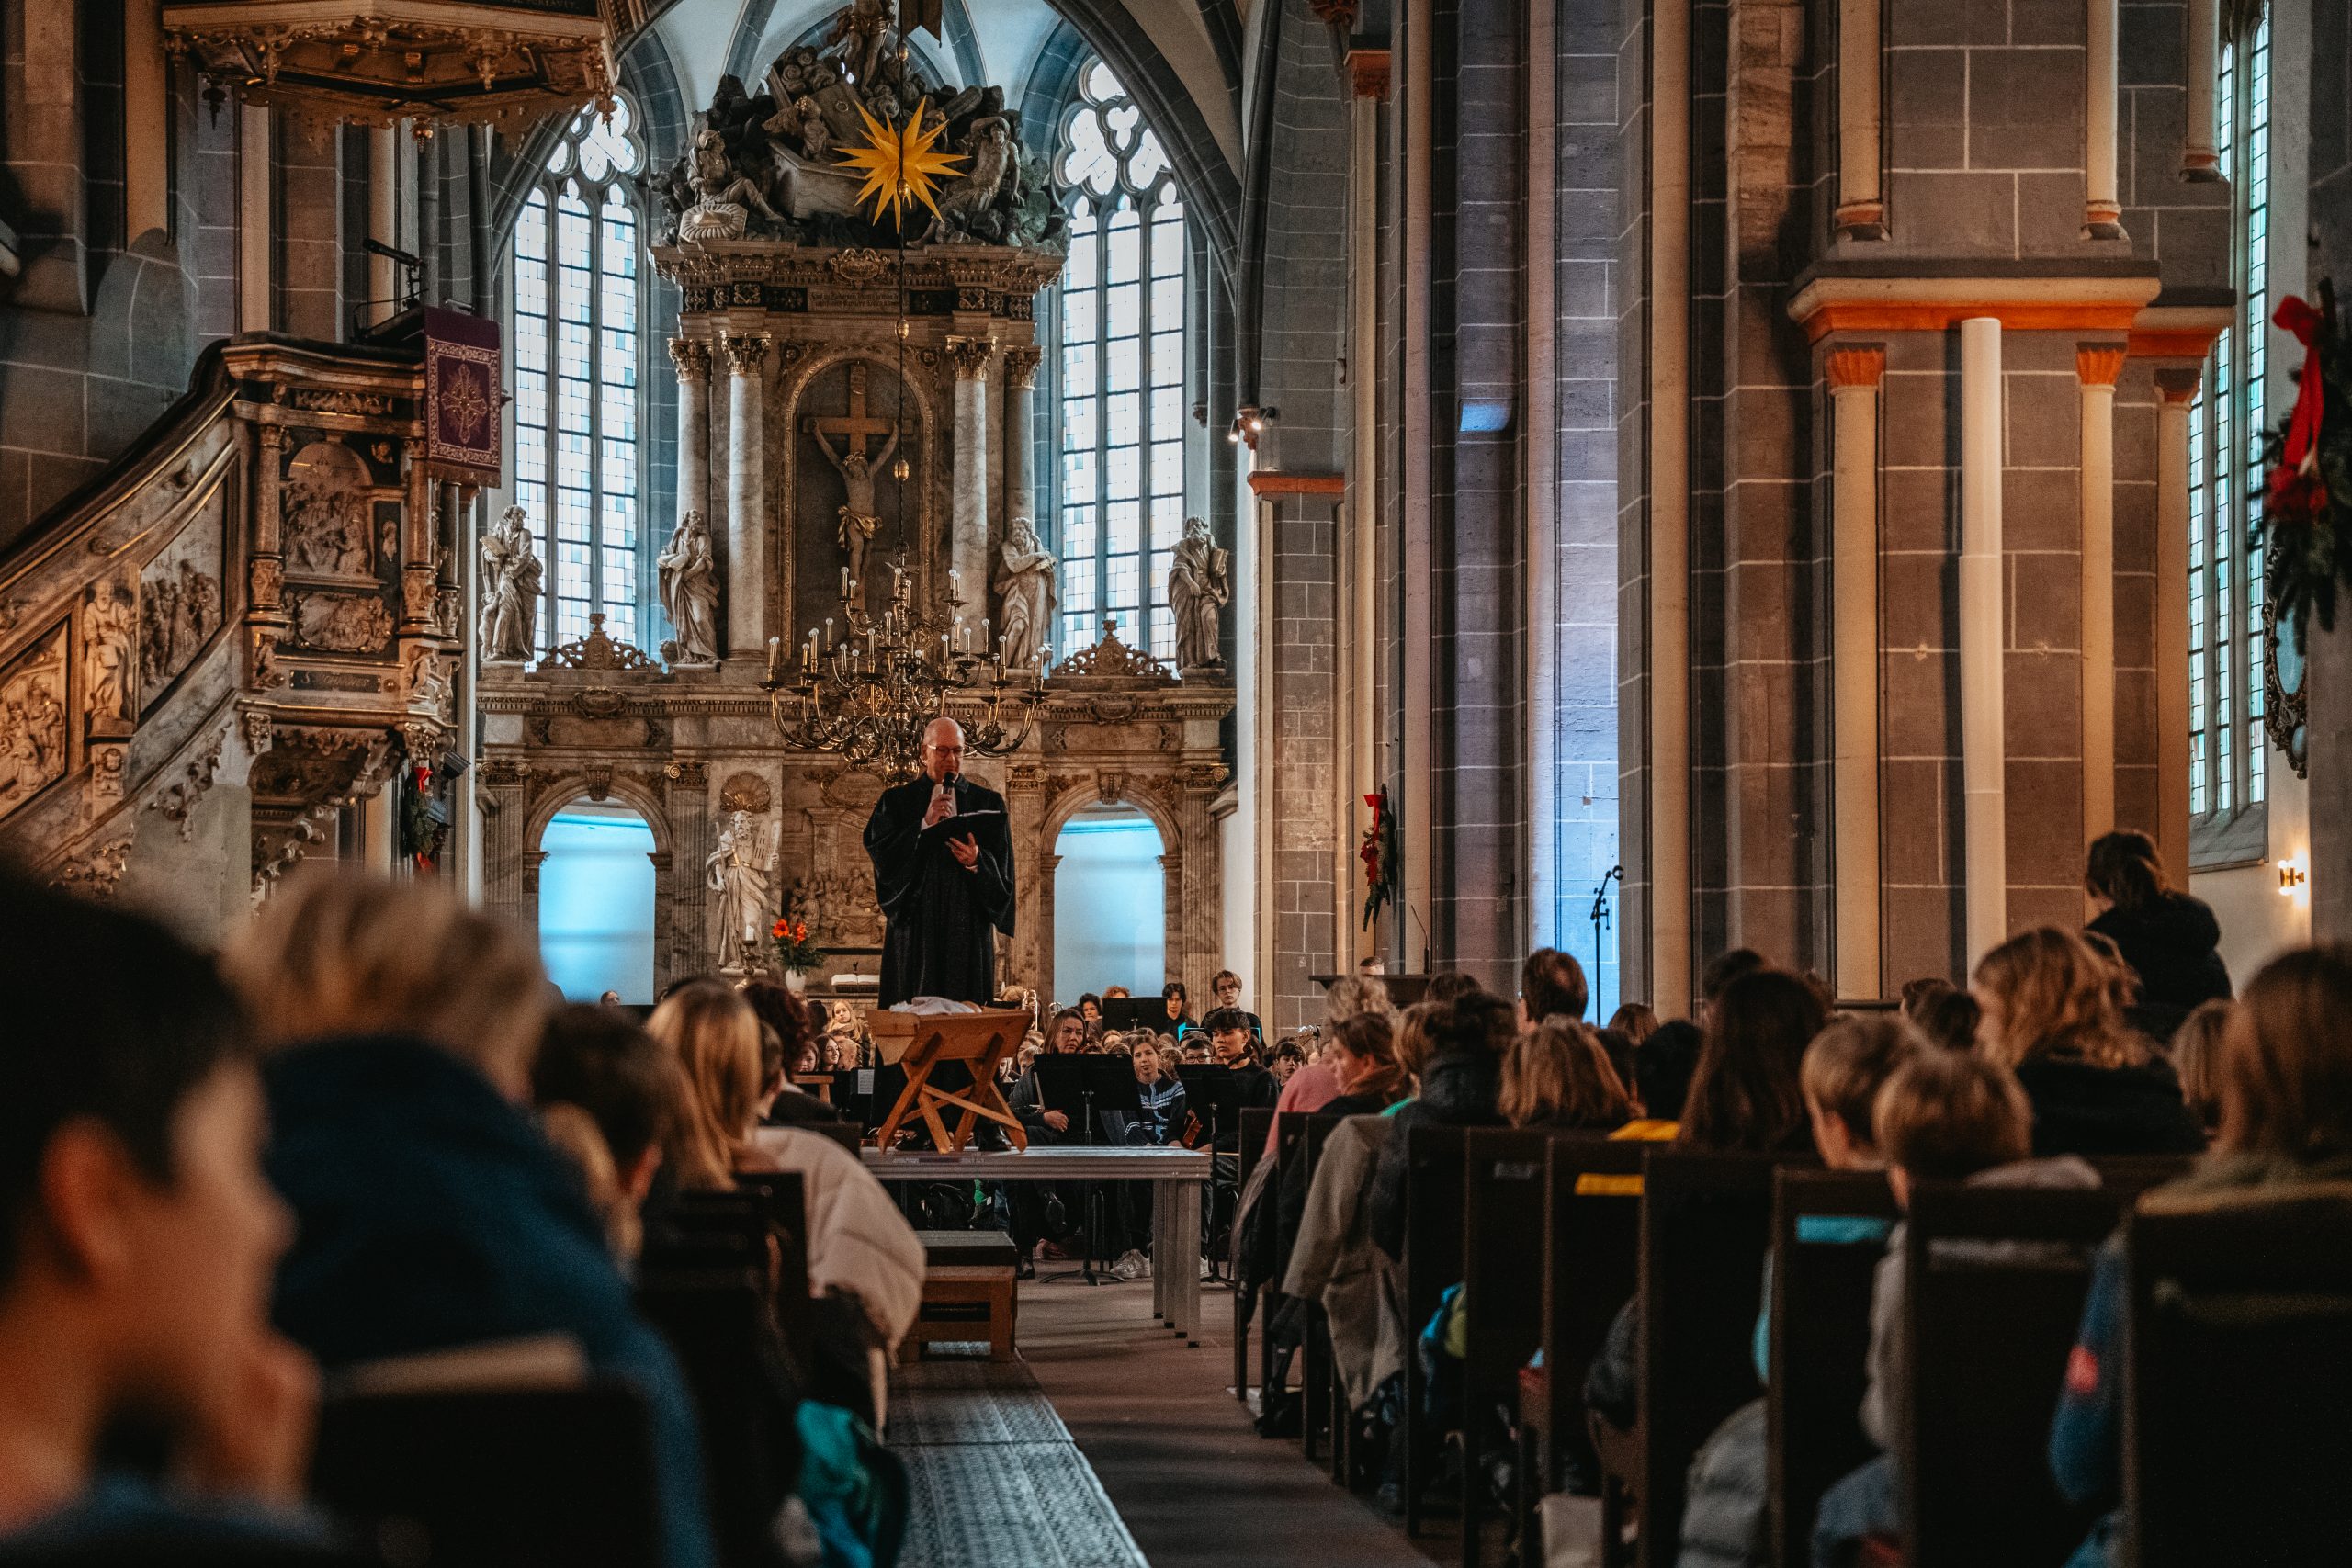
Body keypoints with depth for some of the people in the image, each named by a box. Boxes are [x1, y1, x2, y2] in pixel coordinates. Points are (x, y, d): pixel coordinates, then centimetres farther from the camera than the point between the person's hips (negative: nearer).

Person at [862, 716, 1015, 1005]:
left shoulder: (988, 803, 11)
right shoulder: (897, 801, 9)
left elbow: (1003, 869, 6)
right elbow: (878, 852, -5)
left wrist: (977, 862, -15)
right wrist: (924, 825, -12)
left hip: (969, 926, 1)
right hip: (915, 926, -1)